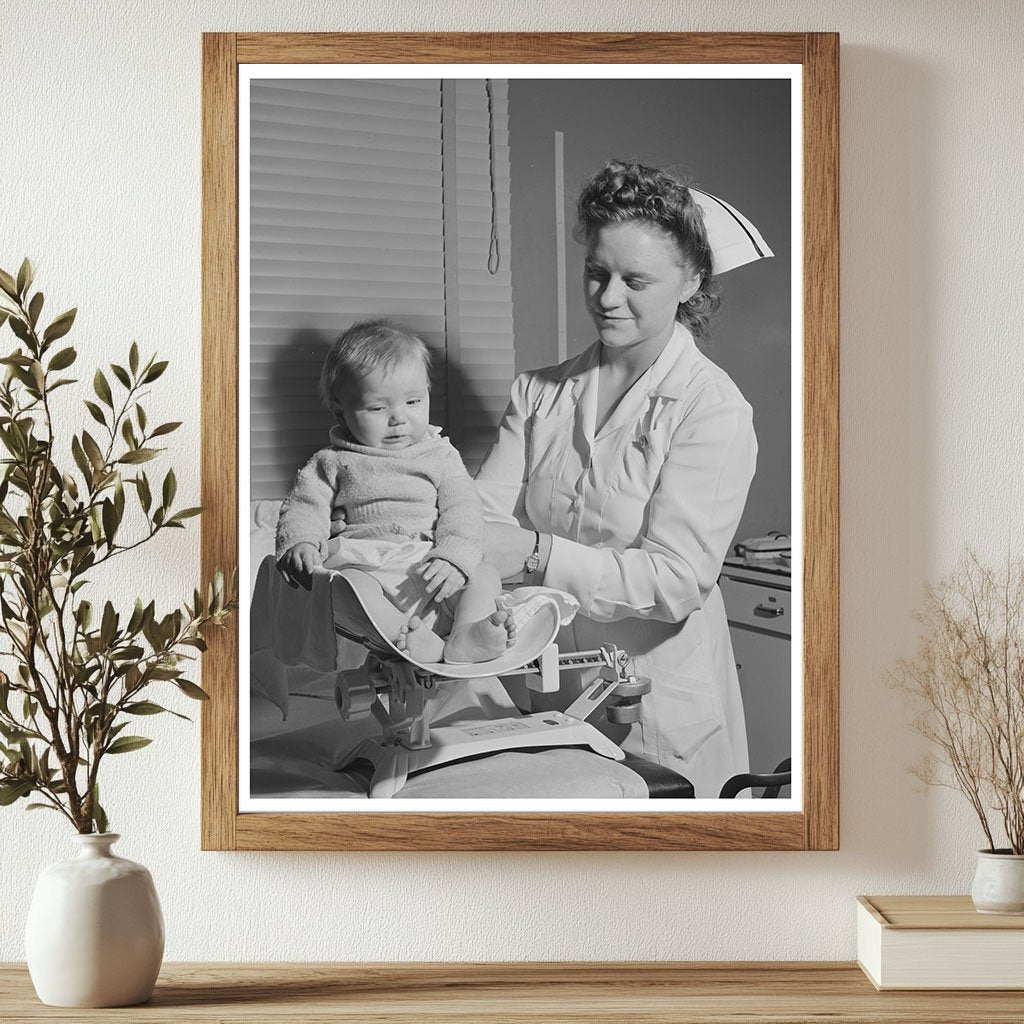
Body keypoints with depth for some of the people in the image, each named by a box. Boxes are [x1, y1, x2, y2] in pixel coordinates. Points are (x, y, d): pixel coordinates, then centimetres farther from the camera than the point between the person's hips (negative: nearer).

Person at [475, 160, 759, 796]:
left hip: (660, 712, -4)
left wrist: (538, 553, -30)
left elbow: (677, 580, -20)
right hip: (546, 696, 5)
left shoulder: (711, 408, -11)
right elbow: (485, 510, -4)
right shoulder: (542, 392, 7)